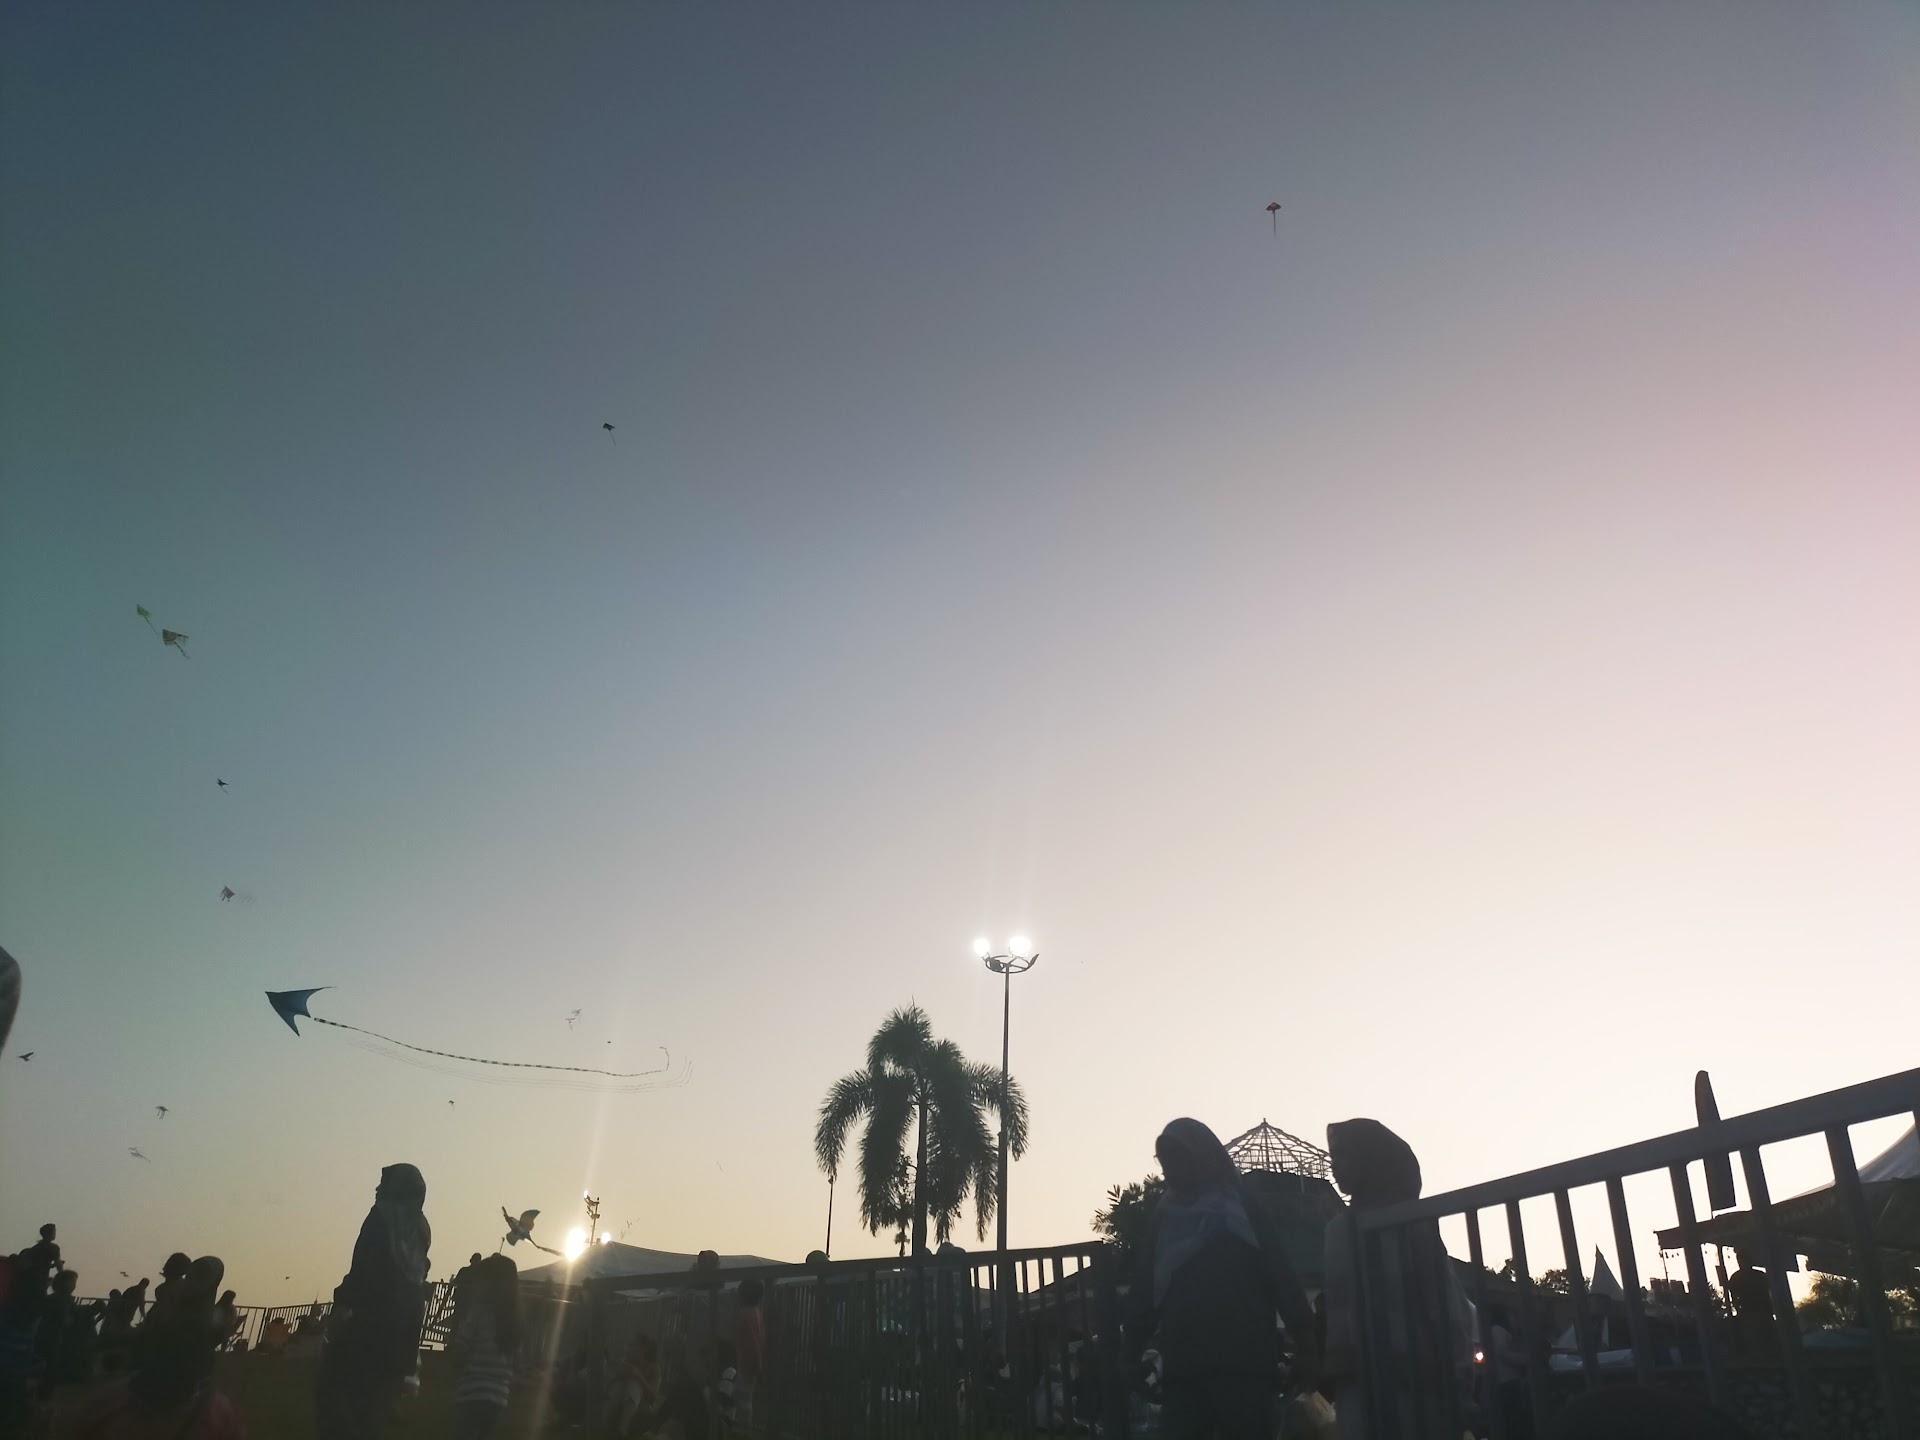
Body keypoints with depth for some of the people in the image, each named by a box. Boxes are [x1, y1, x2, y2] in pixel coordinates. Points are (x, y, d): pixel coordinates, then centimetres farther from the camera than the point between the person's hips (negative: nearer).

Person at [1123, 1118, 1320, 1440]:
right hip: (1182, 1368, 3)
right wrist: (1132, 1353, 6)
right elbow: (1144, 1290, 11)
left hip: (1244, 1365, -3)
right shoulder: (1165, 1219, 13)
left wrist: (1304, 1347, -8)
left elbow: (1281, 1278, -1)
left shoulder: (1243, 1210, 5)